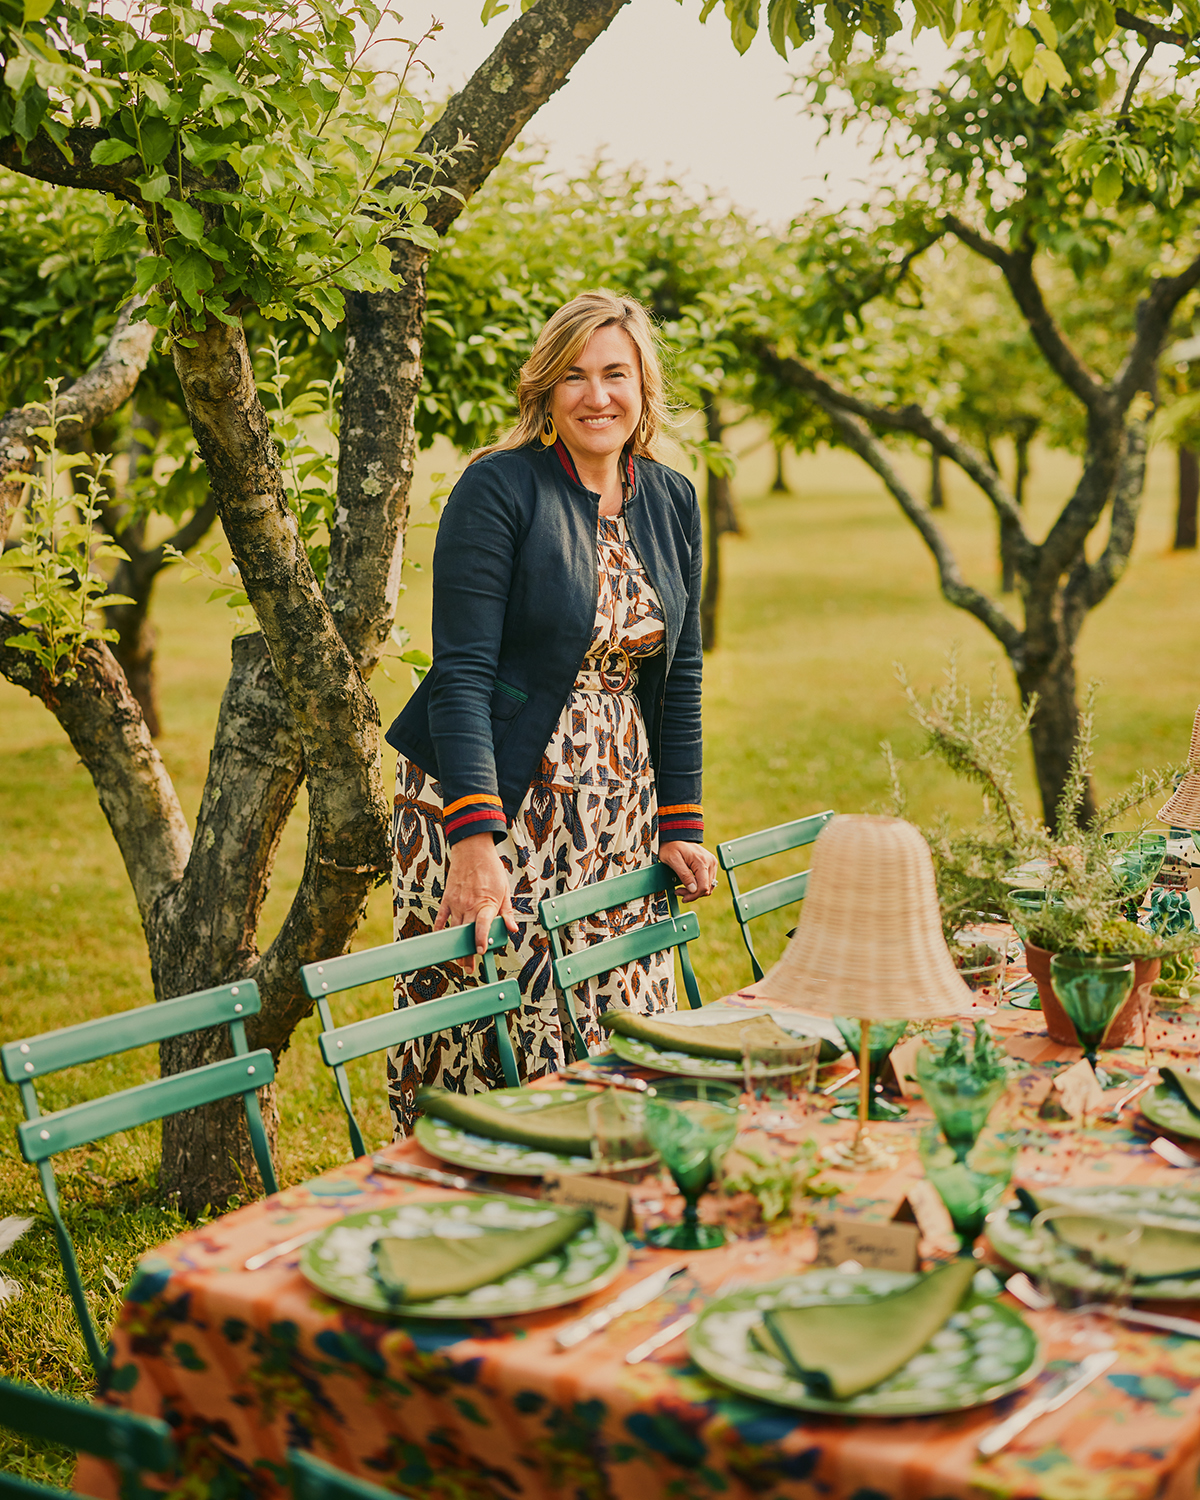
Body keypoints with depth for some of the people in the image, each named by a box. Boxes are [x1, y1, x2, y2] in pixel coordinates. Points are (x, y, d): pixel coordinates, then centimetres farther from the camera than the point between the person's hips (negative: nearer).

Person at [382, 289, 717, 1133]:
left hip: (617, 814, 5)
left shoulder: (672, 502, 8)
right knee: (497, 1042, -4)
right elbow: (461, 674, -17)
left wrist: (681, 825, 8)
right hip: (492, 804, -5)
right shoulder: (498, 489, -11)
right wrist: (474, 841, -26)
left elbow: (678, 671, 12)